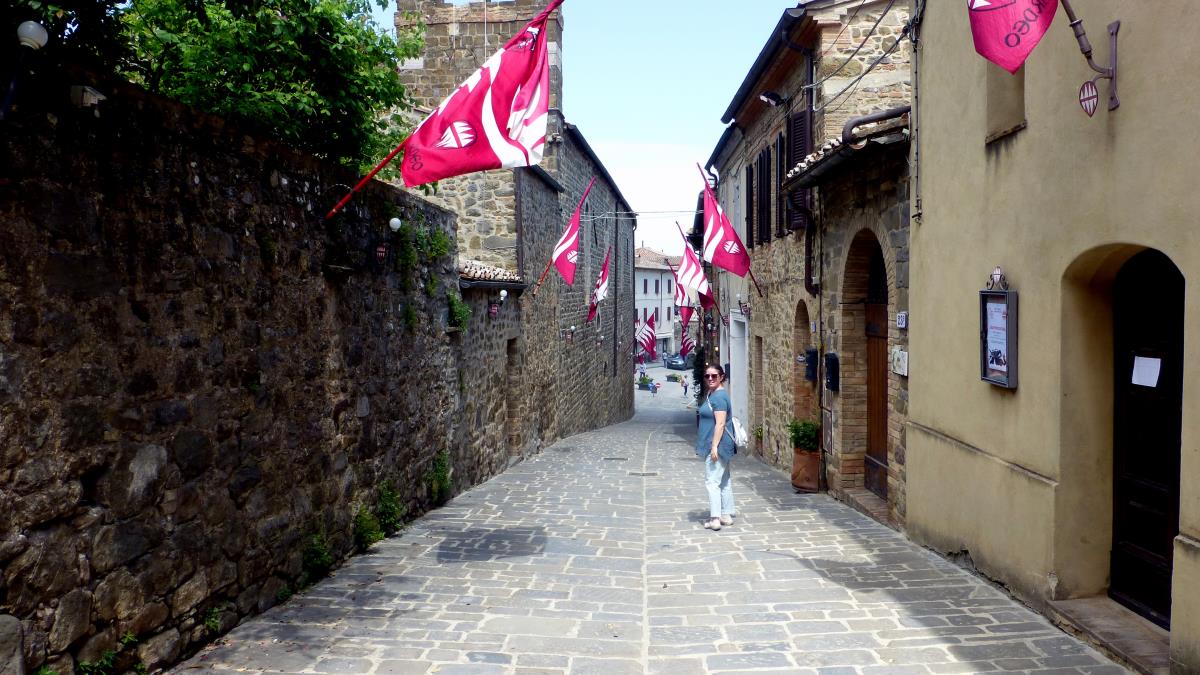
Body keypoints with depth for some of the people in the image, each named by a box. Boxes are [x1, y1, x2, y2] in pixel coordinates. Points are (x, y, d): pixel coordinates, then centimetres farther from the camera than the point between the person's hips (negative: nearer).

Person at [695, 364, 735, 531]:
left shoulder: (719, 396, -16)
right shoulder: (712, 394, 14)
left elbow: (720, 424, -22)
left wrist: (714, 446, -23)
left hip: (717, 446, -10)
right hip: (721, 447, 10)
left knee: (712, 481, -8)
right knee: (723, 480, 14)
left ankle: (715, 519, -7)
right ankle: (726, 515, 22)